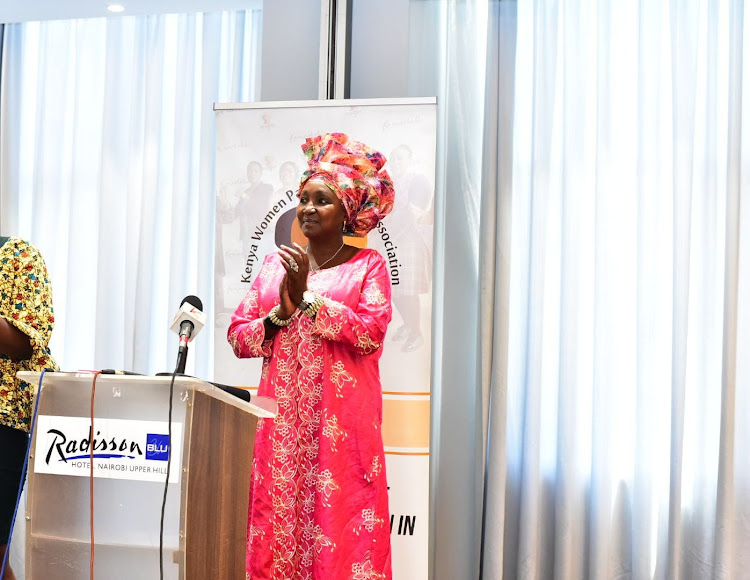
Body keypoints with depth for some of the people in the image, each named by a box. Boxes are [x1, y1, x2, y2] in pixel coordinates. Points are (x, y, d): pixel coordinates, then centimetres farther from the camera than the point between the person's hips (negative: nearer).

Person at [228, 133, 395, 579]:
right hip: (282, 419, 3)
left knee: (337, 524, -5)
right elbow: (238, 336, 9)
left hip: (341, 421, -3)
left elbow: (371, 333, -11)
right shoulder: (275, 264, 14)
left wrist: (308, 299, -13)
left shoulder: (368, 265, 4)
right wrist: (280, 313, -9)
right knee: (278, 523, 2)